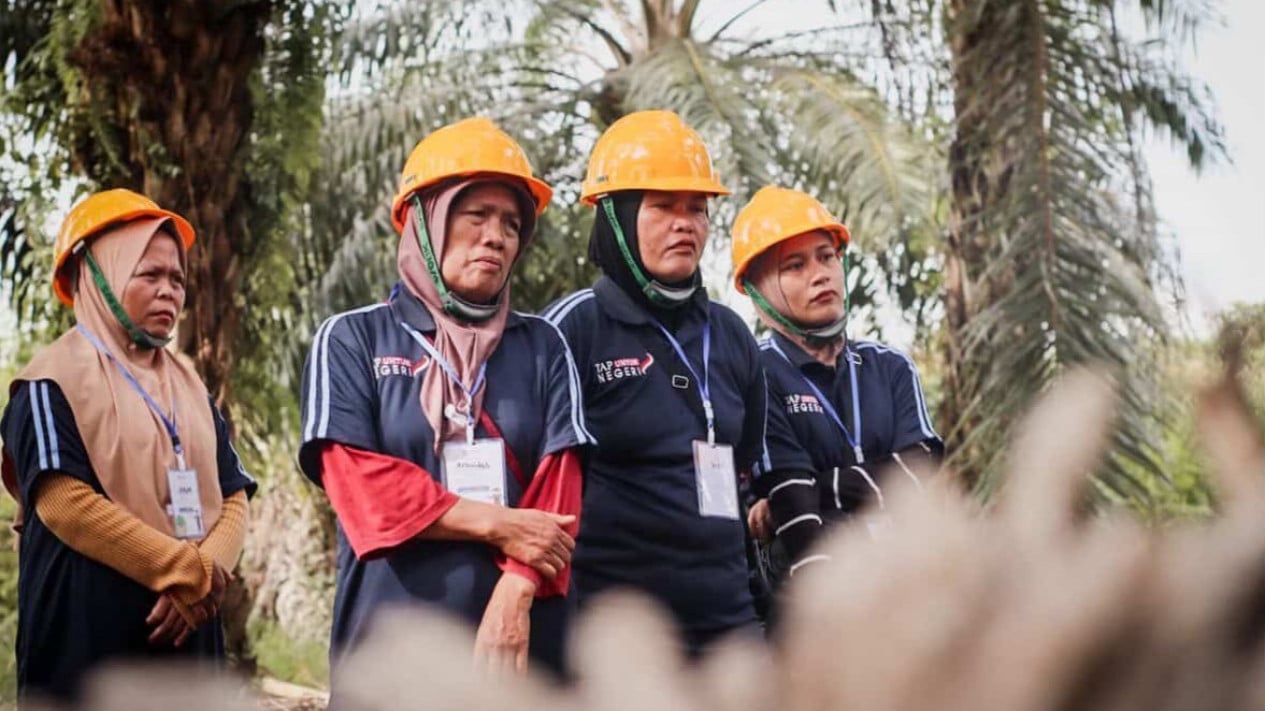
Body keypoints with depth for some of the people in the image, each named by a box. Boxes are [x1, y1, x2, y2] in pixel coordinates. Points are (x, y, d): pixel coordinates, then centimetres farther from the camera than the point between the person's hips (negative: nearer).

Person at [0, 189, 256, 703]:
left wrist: (205, 574, -10)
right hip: (89, 633, -6)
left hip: (186, 631, 6)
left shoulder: (188, 386, 18)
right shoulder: (57, 379, -3)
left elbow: (234, 496, 10)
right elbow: (64, 499, -15)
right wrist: (183, 571, -13)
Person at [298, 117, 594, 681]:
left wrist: (514, 597, -15)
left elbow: (556, 488, 0)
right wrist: (498, 524, -12)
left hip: (522, 638, 2)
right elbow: (358, 483, -7)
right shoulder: (353, 340, 5)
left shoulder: (542, 347, 11)